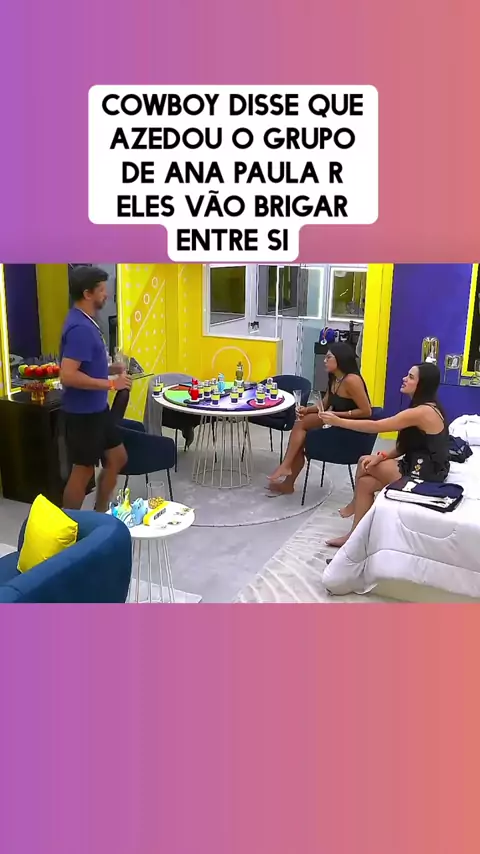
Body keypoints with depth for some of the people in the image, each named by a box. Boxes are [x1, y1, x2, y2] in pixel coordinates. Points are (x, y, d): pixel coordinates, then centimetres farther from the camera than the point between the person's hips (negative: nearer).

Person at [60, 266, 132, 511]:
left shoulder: (86, 322, 9)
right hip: (83, 412, -10)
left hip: (97, 408, 10)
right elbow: (68, 375, -30)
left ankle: (99, 515, 32)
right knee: (83, 470, 3)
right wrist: (111, 384, -24)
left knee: (117, 458, 18)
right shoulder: (80, 328, -23)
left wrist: (111, 368, 7)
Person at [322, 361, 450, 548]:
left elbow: (375, 426, -21)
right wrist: (381, 456, -7)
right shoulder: (425, 408, 8)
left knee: (365, 464, -6)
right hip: (420, 466, 9)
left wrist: (338, 421, -16)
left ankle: (355, 503, 17)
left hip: (425, 473, -9)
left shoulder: (423, 412, -23)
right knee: (365, 482, 1)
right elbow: (406, 446, 7)